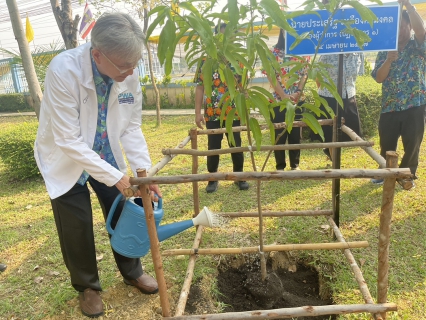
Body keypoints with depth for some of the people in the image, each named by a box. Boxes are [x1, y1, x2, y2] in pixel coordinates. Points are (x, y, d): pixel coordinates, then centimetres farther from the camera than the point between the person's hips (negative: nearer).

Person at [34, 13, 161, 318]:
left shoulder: (129, 74, -19)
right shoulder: (64, 70, -32)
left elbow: (131, 127, -9)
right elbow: (68, 141, -30)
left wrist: (145, 171, -18)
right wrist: (115, 176, -29)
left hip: (107, 156, 4)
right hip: (66, 159, -4)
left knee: (124, 214, 11)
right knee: (77, 228, 6)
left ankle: (132, 271, 37)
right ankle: (87, 287, 33)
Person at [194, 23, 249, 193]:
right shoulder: (206, 59, 1)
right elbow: (200, 87, 0)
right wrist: (198, 112, -6)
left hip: (234, 112, 1)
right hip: (212, 113, -1)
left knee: (236, 146, 8)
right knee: (213, 147, 7)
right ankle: (213, 179, 23)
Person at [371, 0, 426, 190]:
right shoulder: (385, 51, 8)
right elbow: (378, 78, -2)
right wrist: (388, 60, -18)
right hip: (389, 107, 2)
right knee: (386, 144, 10)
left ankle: (407, 175, 25)